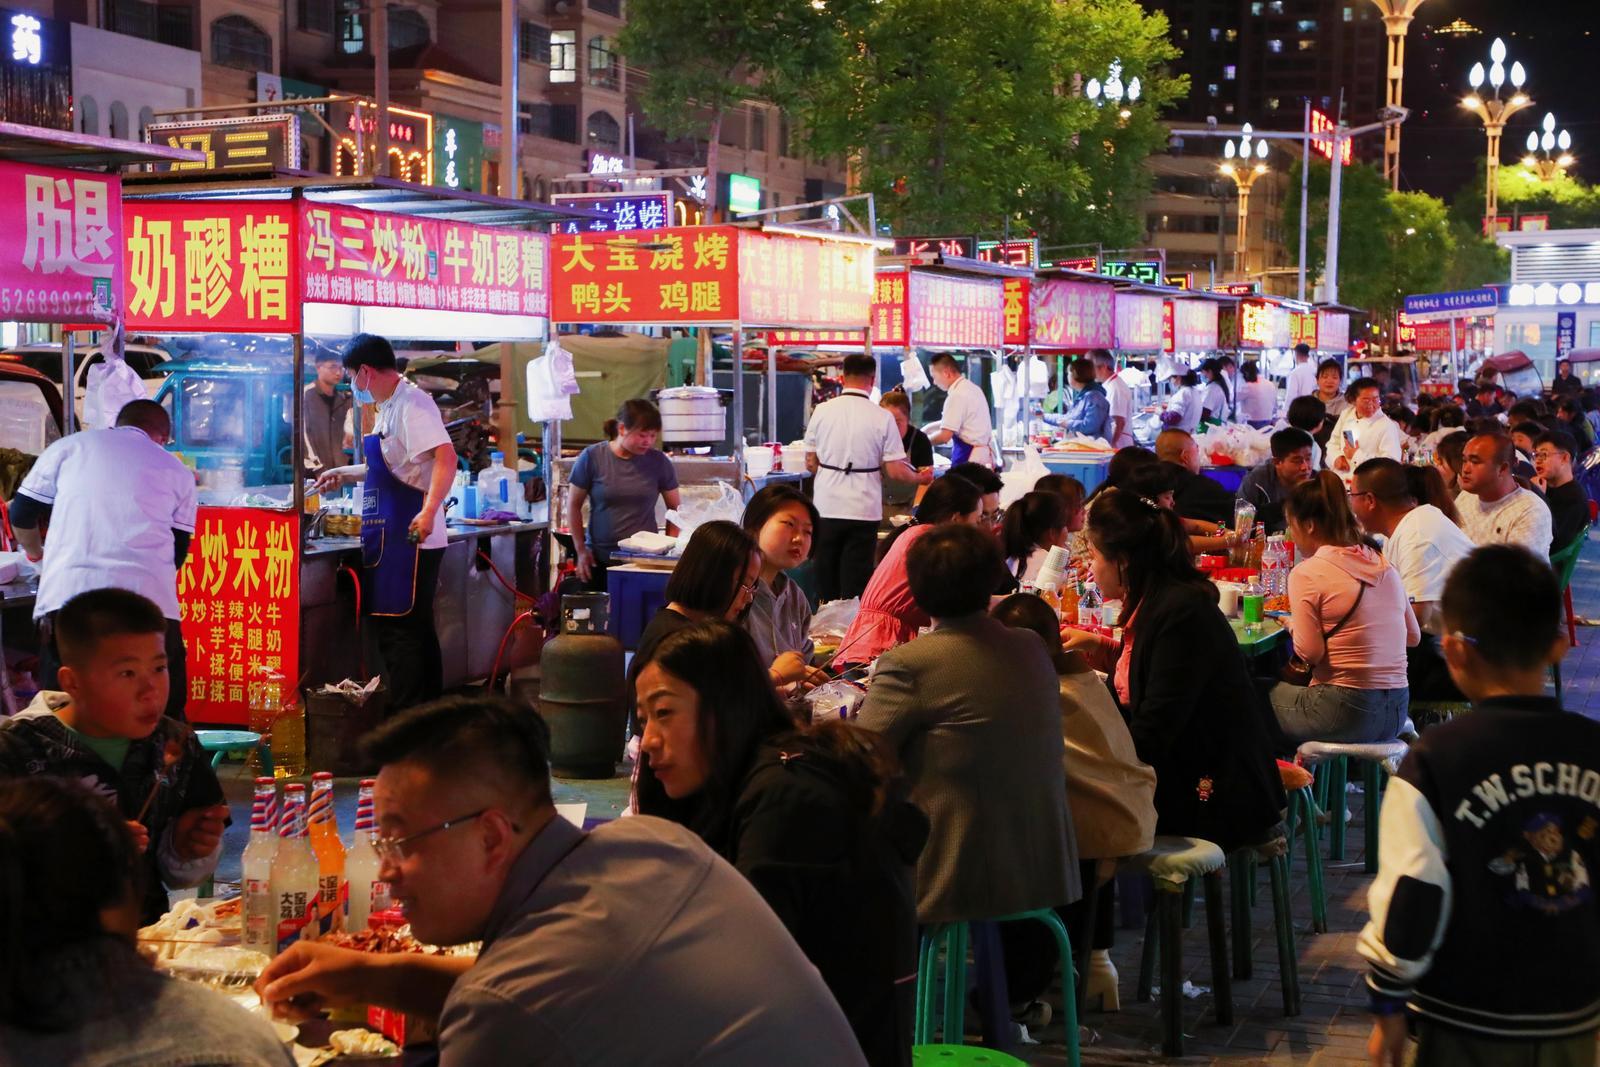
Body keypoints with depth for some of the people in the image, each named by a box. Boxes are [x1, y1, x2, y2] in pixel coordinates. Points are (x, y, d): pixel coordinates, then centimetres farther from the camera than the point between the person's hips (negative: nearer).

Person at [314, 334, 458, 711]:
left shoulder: (411, 404, -13)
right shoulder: (388, 409, 19)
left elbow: (445, 457, -26)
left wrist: (429, 511, -36)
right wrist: (346, 474, 35)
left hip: (409, 538, -10)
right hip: (393, 539, 10)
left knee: (398, 631, -9)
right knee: (416, 631, 14)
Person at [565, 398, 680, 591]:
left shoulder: (659, 461, 1)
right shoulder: (592, 457, -3)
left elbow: (675, 508, 10)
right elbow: (573, 505, 5)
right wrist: (581, 551, 2)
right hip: (600, 560, 0)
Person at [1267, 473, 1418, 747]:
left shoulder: (1307, 574, -11)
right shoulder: (1384, 565, 9)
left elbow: (1309, 652, -16)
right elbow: (1413, 636, 16)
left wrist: (1292, 626, 4)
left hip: (1345, 713, -7)